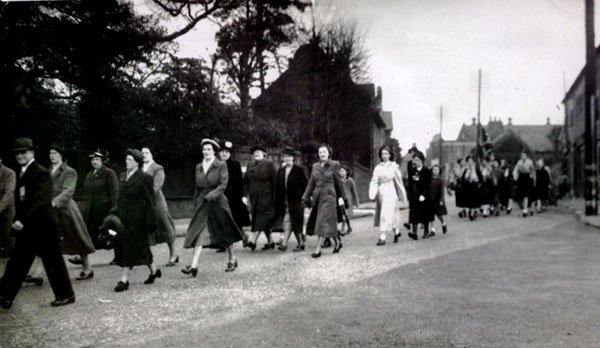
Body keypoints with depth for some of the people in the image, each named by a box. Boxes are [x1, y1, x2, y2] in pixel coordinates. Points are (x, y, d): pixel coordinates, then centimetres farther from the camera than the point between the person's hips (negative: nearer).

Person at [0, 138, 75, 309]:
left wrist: (23, 221, -27)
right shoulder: (22, 173, 13)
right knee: (16, 263, 12)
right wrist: (18, 221, 4)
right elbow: (21, 201, 15)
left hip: (42, 226, -9)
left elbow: (41, 201, -23)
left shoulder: (41, 173, -15)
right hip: (26, 227, 9)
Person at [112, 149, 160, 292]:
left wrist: (151, 220, -14)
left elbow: (149, 201, -11)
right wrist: (116, 213, 12)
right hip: (124, 218, 8)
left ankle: (124, 280, -2)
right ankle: (153, 270, 27)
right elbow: (120, 198, 18)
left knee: (130, 247, -7)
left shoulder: (144, 177, -8)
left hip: (137, 219, -8)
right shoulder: (123, 176, 13)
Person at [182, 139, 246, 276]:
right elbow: (197, 187, 15)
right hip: (202, 203, 4)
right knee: (198, 232, -8)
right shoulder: (198, 167, 10)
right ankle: (194, 265, -12)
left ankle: (232, 259, 28)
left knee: (225, 232, 9)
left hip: (217, 202, -3)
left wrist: (211, 195, -25)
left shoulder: (221, 166, -4)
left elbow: (223, 185, -11)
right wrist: (195, 204, 14)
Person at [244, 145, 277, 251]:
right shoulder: (250, 166, 13)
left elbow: (275, 181, -6)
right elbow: (246, 181, 17)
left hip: (266, 197, -6)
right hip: (254, 197, 6)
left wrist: (274, 196, -9)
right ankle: (270, 241, 18)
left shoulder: (269, 165, -3)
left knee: (262, 218, -12)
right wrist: (248, 194, 8)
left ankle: (253, 240, -18)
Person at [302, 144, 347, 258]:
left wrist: (342, 197, 2)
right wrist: (306, 198, 5)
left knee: (323, 222, -10)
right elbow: (311, 183, 11)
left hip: (329, 197, -5)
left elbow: (339, 182, 2)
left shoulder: (334, 165, -2)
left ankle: (318, 249, -9)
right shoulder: (315, 166, 10)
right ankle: (337, 242, 29)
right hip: (317, 197, 5)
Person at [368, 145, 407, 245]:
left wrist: (402, 195, 8)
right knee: (391, 214, 13)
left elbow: (399, 181, 4)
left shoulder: (394, 166, -1)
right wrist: (372, 194, -13)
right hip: (381, 193, 4)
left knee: (386, 214, -11)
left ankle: (382, 237, -11)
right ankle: (396, 231, 34)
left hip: (390, 193, -3)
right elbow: (374, 181, 0)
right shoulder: (378, 167, 5)